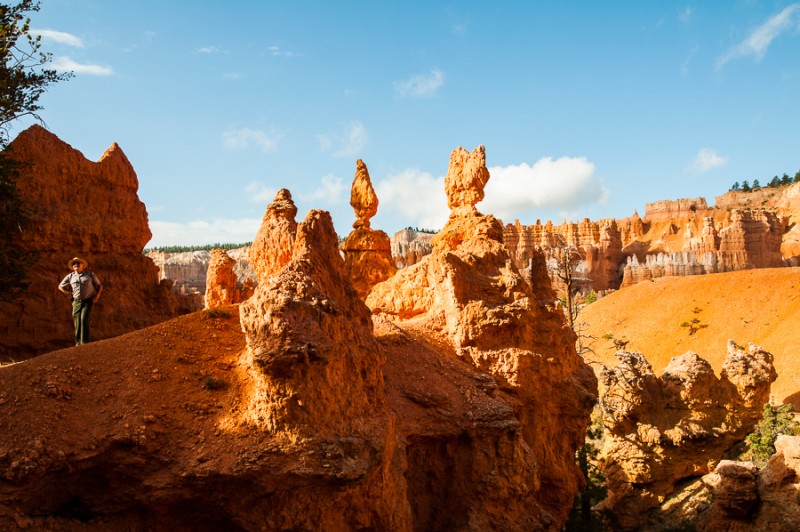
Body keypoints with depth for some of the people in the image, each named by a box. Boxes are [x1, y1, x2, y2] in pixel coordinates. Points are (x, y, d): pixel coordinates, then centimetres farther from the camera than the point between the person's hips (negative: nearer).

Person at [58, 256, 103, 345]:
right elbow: (61, 286, 22)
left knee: (84, 319, -19)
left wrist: (96, 297, -2)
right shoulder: (70, 276, 9)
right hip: (77, 302, 3)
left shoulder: (90, 274, 5)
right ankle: (78, 342, 9)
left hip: (88, 301, -3)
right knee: (77, 322, -1)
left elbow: (99, 286, 11)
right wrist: (70, 293, 9)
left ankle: (85, 342, -18)